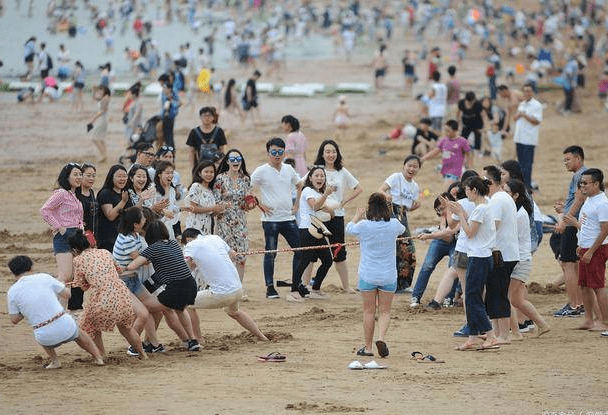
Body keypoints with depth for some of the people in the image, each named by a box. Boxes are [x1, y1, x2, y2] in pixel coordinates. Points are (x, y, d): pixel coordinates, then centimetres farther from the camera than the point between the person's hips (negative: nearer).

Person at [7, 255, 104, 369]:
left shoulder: (12, 292, -1)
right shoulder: (44, 278, 0)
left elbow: (14, 320, 4)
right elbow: (66, 294, 8)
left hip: (46, 339, 0)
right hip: (66, 328, 0)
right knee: (78, 334, 37)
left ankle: (55, 361, 27)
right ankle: (98, 357, 35)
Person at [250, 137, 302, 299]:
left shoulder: (289, 169, 9)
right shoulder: (261, 171, -7)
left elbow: (299, 185, 26)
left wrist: (297, 204, 16)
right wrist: (260, 205, -8)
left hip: (289, 218, 5)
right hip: (271, 219, -5)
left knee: (300, 250, 5)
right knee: (270, 254, 0)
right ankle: (270, 288, 6)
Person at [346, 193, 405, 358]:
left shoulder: (364, 226, -11)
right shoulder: (393, 225, -6)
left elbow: (349, 228, 11)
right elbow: (402, 229, 20)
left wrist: (358, 215, 30)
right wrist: (386, 215, 32)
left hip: (367, 275, -1)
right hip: (388, 275, 1)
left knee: (368, 312, 8)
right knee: (385, 311, 9)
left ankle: (368, 347, 13)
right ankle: (381, 337, -16)